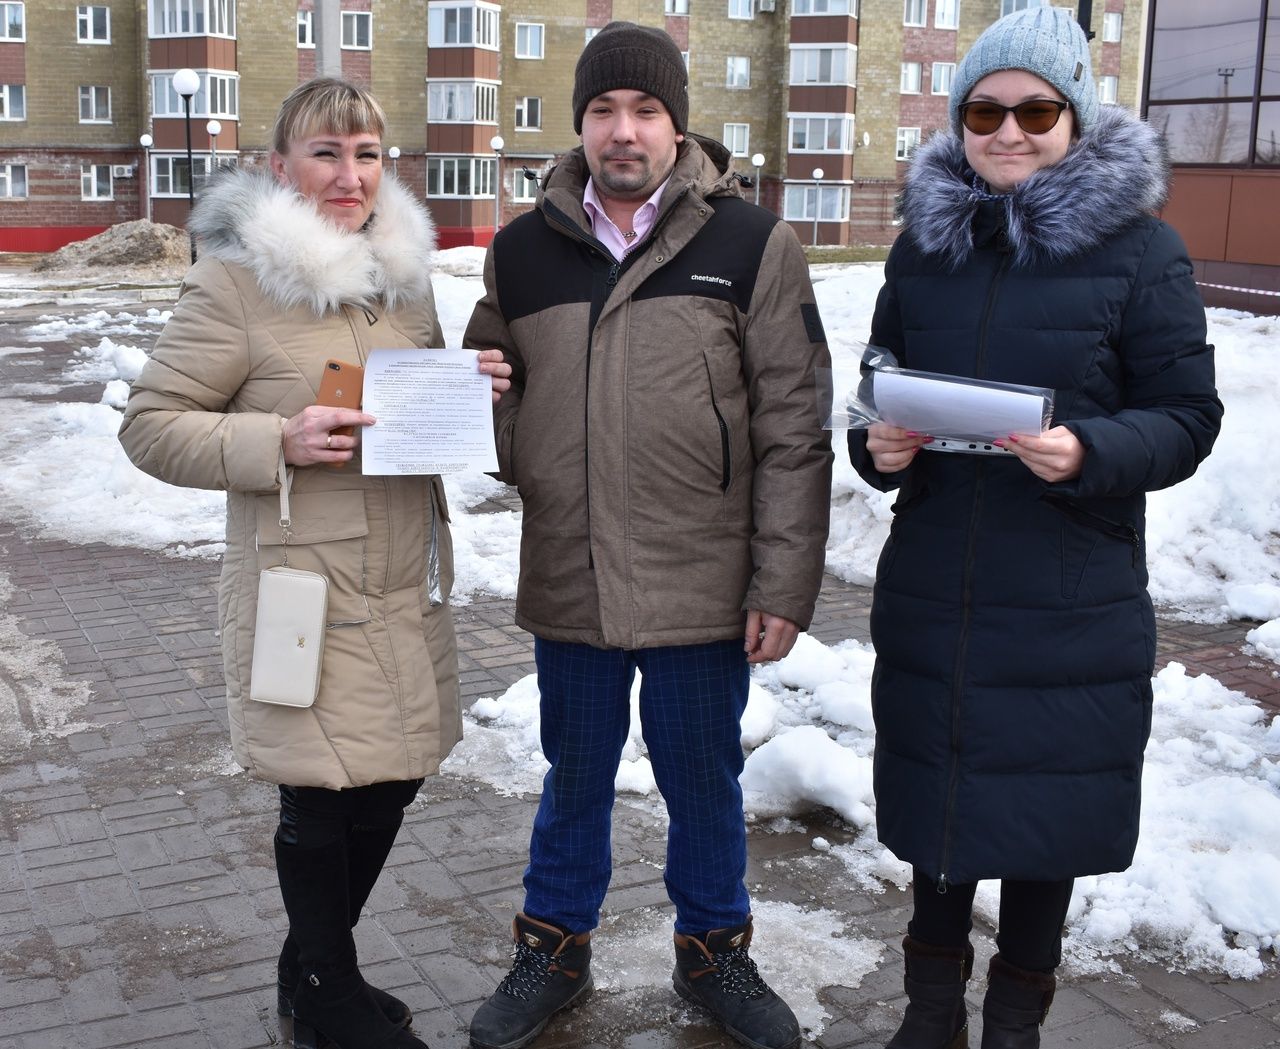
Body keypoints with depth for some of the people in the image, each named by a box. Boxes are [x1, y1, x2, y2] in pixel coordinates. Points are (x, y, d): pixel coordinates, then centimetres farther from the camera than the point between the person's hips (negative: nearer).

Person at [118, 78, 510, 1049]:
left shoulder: (405, 273, 11)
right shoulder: (235, 280, -8)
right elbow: (152, 425, -7)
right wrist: (277, 442, -21)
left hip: (409, 588, 6)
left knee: (389, 784, 14)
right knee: (323, 795, 2)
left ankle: (317, 970, 37)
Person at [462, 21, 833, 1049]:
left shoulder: (751, 243, -5)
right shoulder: (521, 251, 4)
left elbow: (794, 431, -6)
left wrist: (784, 583, -8)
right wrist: (521, 465, -6)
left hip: (701, 585, -2)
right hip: (568, 580, 2)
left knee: (703, 778, 15)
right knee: (576, 775, 18)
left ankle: (714, 950, 38)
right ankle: (555, 951, 39)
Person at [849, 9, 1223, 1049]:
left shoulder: (1138, 244, -4)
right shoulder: (924, 241, 6)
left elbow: (1187, 415, -5)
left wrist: (1088, 454, -24)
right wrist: (877, 447, -8)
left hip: (1072, 602, -3)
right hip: (932, 587, 3)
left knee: (1046, 810, 8)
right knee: (938, 798, 13)